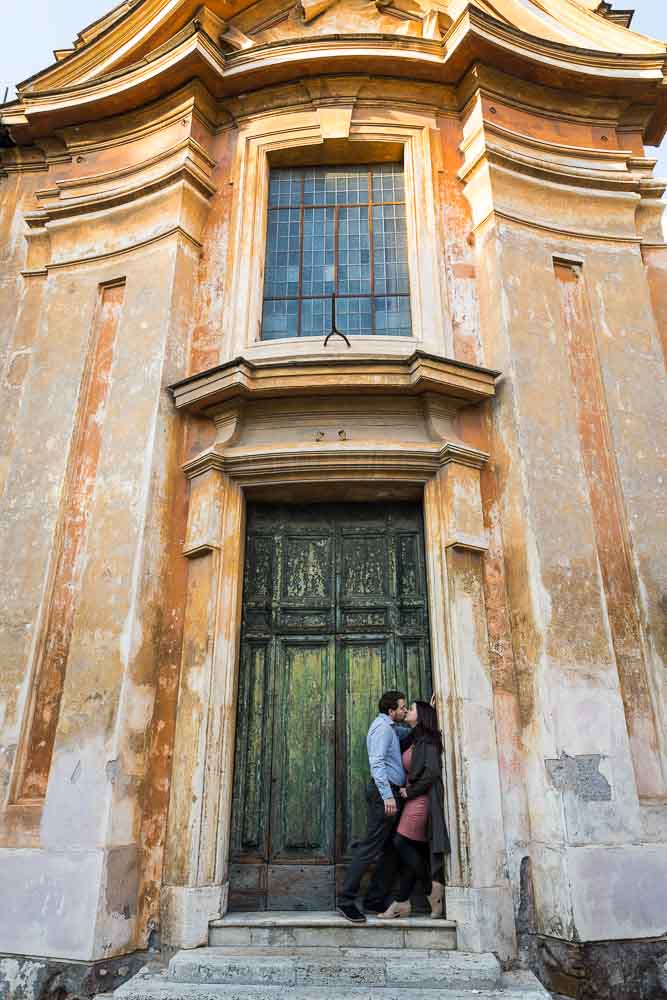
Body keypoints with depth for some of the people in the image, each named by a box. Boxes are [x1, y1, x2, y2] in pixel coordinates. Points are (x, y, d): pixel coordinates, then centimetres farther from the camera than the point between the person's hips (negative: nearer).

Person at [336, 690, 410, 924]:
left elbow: (408, 732, 41)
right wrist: (387, 795, -26)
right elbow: (377, 762, -20)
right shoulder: (382, 727, -10)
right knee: (371, 847, -10)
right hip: (385, 792, -10)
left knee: (391, 850, 11)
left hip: (391, 792, 10)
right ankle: (346, 900, -7)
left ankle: (375, 900, 16)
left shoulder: (391, 727, 21)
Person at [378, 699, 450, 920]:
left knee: (402, 843, -8)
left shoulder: (427, 741, -9)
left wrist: (410, 791, -14)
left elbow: (432, 771, -19)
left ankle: (432, 887, 3)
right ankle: (401, 903, 7)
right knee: (413, 850, 6)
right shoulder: (415, 740, 18)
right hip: (414, 799, 8)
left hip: (421, 799, -8)